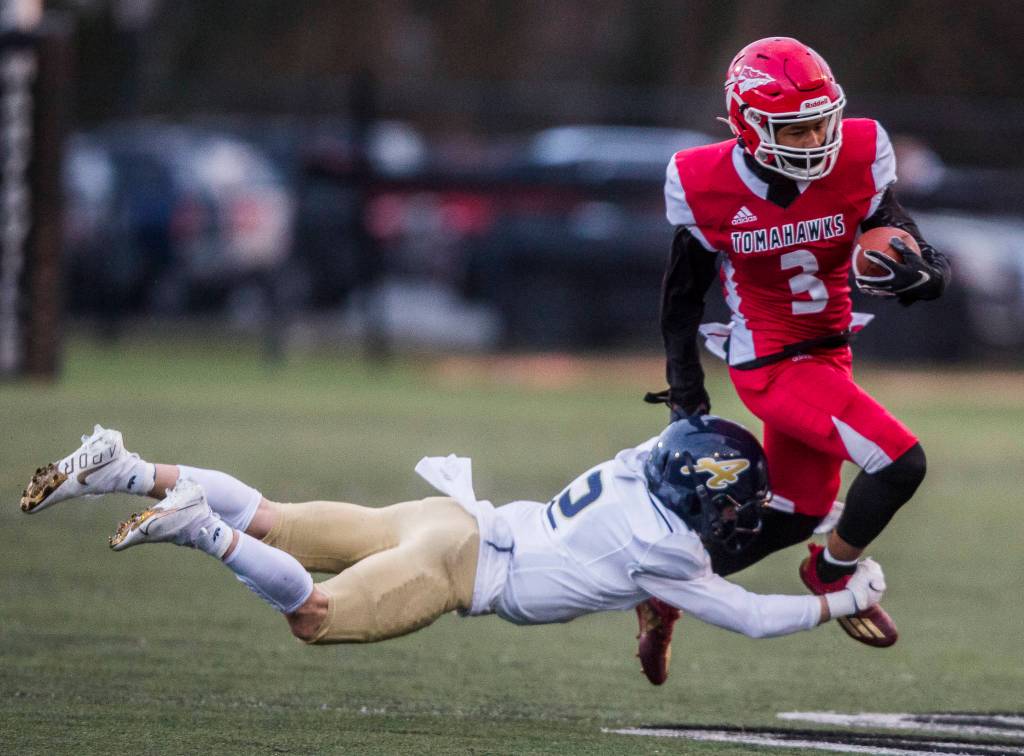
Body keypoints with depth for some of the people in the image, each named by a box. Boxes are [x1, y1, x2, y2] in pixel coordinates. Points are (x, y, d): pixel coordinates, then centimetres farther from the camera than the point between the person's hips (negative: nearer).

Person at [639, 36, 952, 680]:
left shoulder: (857, 161, -14)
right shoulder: (707, 186, -17)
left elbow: (927, 264, -10)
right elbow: (683, 293, 0)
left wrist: (919, 275, -34)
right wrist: (686, 393, 3)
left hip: (828, 354, 5)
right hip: (772, 364, -5)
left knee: (794, 518, 17)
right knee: (900, 463, -17)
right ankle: (834, 573, 10)